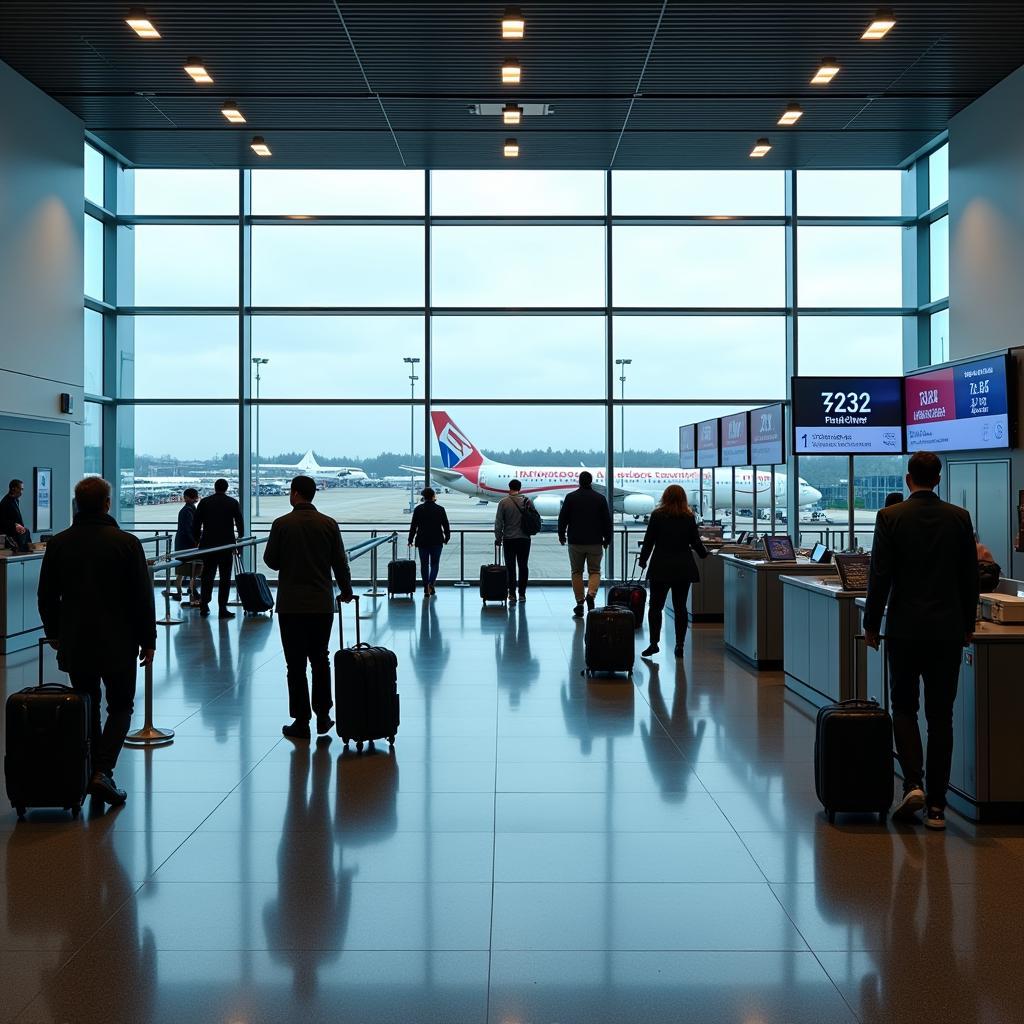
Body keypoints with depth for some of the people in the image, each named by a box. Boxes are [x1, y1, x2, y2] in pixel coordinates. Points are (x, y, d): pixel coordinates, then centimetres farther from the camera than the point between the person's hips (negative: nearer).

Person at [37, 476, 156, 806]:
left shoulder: (58, 543, 0)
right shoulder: (126, 543, -10)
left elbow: (46, 596, 7)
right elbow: (142, 597, -9)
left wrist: (54, 633, 21)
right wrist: (148, 639, 1)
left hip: (75, 643, 3)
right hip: (118, 643, -3)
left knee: (87, 708, 16)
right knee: (120, 708, 9)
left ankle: (89, 774, 17)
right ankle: (102, 770, -8)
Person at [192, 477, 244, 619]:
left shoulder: (204, 502, 3)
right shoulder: (233, 503, 0)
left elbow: (195, 523, 3)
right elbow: (240, 523, 6)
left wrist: (196, 540, 16)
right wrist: (240, 538, 24)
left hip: (208, 544, 2)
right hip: (226, 544, -2)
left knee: (207, 575, 11)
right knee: (225, 577, 1)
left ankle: (204, 606, 11)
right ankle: (223, 609, -1)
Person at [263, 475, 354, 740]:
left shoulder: (281, 524, -7)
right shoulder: (329, 524, 0)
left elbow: (271, 562, 0)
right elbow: (340, 563, 4)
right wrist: (346, 591, 19)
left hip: (290, 605, -2)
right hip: (322, 604, 3)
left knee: (296, 664, 3)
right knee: (320, 661, 15)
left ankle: (301, 721, 5)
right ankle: (323, 716, 14)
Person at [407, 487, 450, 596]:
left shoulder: (418, 509, -3)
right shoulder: (440, 509, -3)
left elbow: (413, 526, -2)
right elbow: (446, 525, 2)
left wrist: (411, 539, 7)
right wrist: (447, 537, 16)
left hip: (422, 541, 0)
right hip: (437, 542, 0)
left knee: (424, 564, 8)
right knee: (435, 563, 9)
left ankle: (426, 588, 9)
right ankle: (431, 583, -13)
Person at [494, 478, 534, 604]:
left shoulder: (504, 502, -6)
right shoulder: (527, 501, -1)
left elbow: (498, 522, -5)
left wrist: (498, 538, 5)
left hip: (509, 539, -2)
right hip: (524, 539, 2)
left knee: (511, 567, 3)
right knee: (523, 567, 8)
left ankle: (512, 594, 1)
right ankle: (522, 594, 9)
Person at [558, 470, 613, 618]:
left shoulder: (570, 497, -1)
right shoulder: (600, 498, 1)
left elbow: (562, 518, 2)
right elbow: (607, 521, 3)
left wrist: (561, 535, 15)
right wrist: (607, 539, 13)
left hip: (575, 542, 0)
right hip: (595, 542, 0)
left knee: (577, 572, 9)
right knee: (595, 571, 9)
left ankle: (579, 603, 6)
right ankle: (591, 594, -18)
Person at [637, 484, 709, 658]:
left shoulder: (657, 515, -5)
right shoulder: (689, 517, 1)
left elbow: (648, 541, -3)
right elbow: (695, 541, 6)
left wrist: (643, 560, 10)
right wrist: (704, 554, 26)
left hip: (661, 567, -2)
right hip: (683, 568, 2)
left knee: (656, 606, 4)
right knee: (680, 607, 7)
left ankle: (654, 643, -3)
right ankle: (680, 645, 5)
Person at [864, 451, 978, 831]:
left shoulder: (890, 517, -6)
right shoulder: (959, 517, 1)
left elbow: (880, 575, -7)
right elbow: (970, 576, 5)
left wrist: (871, 624, 3)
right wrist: (968, 624, 15)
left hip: (904, 628, -2)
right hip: (948, 629, 2)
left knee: (904, 707, 12)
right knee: (940, 716, 7)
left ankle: (913, 784, -5)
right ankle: (936, 804, 9)